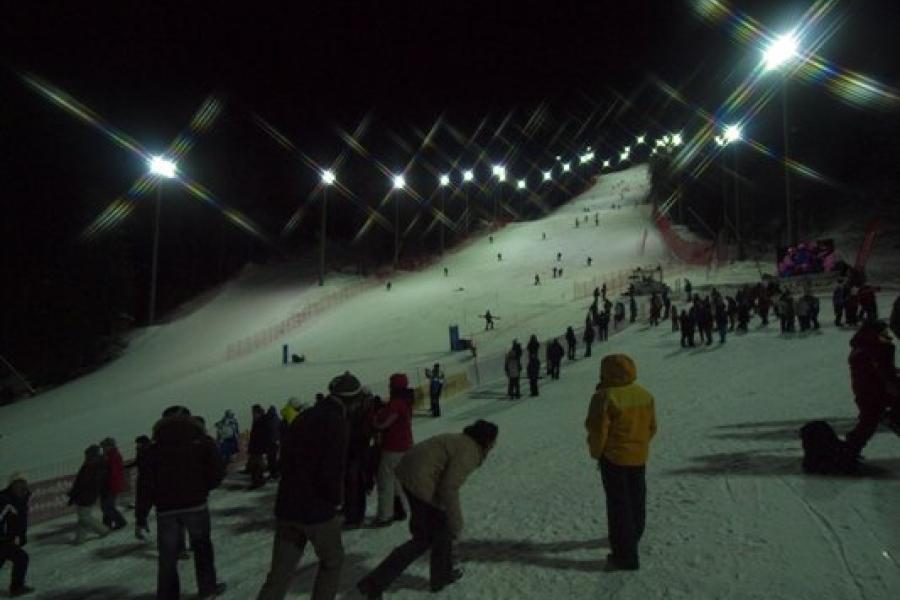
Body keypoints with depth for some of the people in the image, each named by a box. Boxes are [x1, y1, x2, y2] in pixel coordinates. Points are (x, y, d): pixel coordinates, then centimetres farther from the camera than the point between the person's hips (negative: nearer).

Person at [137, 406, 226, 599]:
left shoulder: (155, 448, 6)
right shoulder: (201, 440, 2)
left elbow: (146, 483, 1)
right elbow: (218, 470, -6)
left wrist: (141, 515, 5)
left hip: (166, 509, 1)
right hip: (195, 505, -1)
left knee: (168, 556, 11)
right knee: (202, 547, 20)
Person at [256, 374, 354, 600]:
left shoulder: (303, 418, 10)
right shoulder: (335, 421, -15)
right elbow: (333, 470, -21)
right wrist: (335, 500, -4)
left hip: (286, 507, 7)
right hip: (318, 509, -7)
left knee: (279, 574, 11)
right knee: (332, 562, 17)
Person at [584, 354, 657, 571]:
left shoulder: (605, 397, -22)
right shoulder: (645, 395, 0)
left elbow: (598, 431, -19)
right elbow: (652, 426, 8)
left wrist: (596, 452, -3)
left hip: (614, 458, -7)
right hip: (639, 457, 7)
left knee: (619, 505, 2)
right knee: (636, 501, 22)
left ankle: (625, 555, 7)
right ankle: (633, 537, 43)